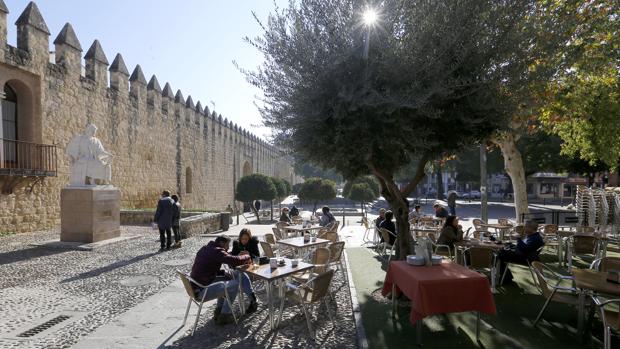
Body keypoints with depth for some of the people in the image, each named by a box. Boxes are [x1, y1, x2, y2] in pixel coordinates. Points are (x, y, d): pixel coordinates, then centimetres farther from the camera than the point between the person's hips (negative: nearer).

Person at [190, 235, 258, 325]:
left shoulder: (205, 249, 13)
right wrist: (247, 257, -6)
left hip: (196, 286, 10)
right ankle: (224, 316, 7)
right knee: (234, 284, -1)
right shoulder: (216, 251, -17)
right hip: (202, 290, -10)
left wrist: (224, 272, 6)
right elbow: (235, 261, -27)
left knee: (226, 280, 21)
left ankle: (219, 311, 25)